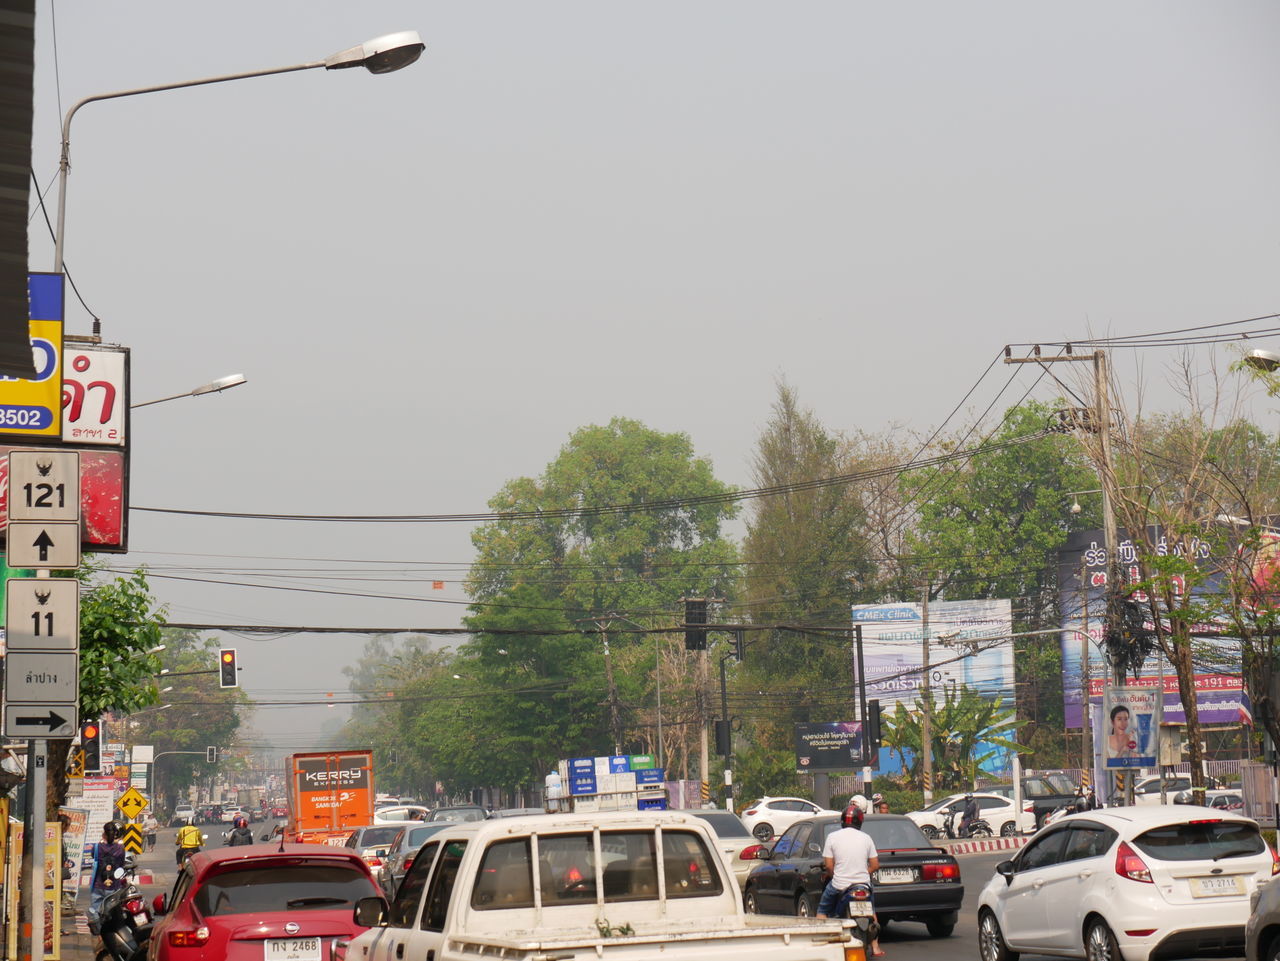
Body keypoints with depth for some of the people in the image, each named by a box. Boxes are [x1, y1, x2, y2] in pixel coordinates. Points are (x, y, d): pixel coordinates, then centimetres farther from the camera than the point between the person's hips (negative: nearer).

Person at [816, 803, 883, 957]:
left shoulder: (833, 837, -5)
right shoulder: (866, 838, 2)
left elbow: (828, 865, -7)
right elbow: (875, 865, 4)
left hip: (839, 886, -2)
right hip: (864, 883, 2)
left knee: (822, 911, 17)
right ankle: (875, 948, 22)